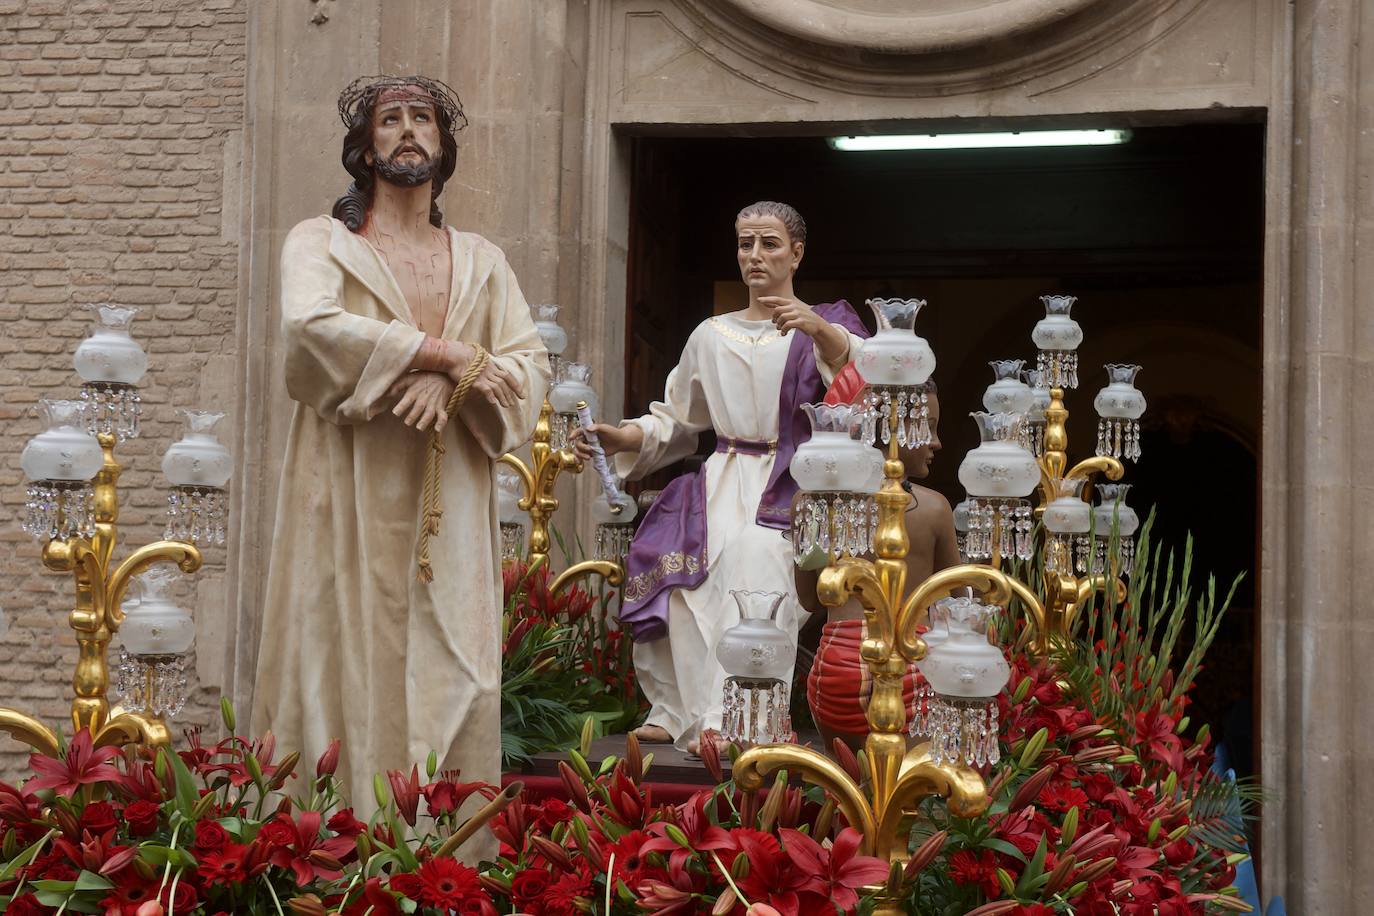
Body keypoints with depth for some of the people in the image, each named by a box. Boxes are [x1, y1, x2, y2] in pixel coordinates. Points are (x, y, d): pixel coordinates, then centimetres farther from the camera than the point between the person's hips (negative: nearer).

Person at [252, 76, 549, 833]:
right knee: (350, 676, -5)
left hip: (450, 512, 3)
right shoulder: (320, 243, 6)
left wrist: (451, 385, -15)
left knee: (453, 683, -2)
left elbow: (531, 366, 5)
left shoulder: (481, 261, 17)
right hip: (351, 505, -3)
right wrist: (447, 353, -14)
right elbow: (311, 327, -15)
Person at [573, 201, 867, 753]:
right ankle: (681, 712, -15)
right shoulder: (711, 336, 21)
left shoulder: (822, 326, 8)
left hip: (790, 485, -4)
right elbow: (676, 419, 24)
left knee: (756, 552, -35)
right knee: (681, 566, -25)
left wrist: (819, 330, -31)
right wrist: (618, 438, 6)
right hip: (722, 481, 4)